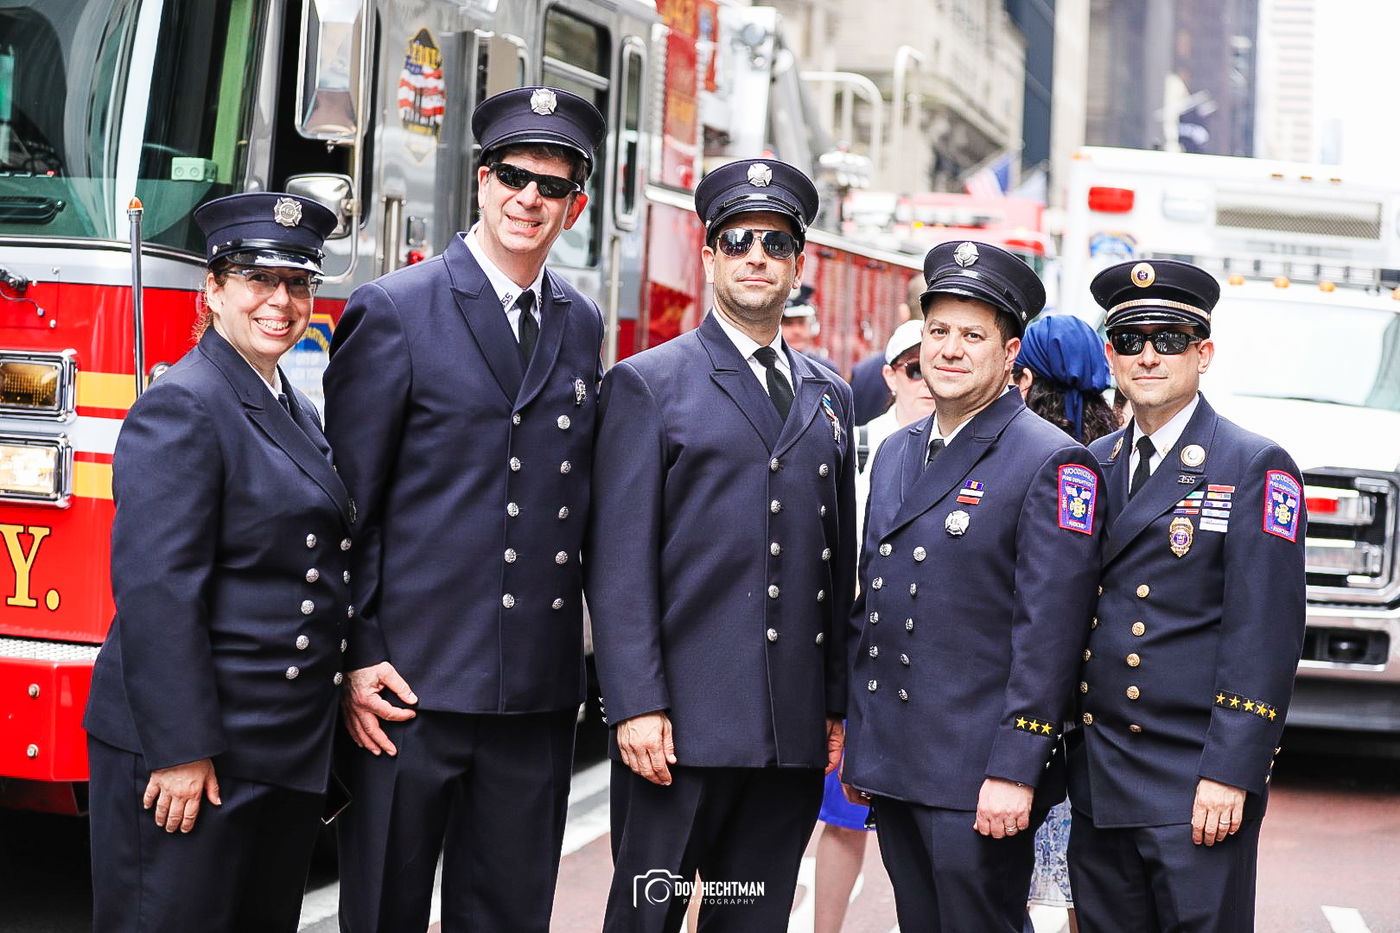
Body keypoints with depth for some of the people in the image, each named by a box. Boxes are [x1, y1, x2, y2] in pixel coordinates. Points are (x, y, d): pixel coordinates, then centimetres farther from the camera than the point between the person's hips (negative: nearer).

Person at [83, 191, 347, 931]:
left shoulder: (298, 415, 15)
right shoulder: (182, 407, -13)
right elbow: (157, 593, -20)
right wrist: (181, 752, -22)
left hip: (288, 752, 9)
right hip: (191, 752, -9)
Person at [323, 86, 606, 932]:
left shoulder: (582, 326, 12)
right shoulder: (394, 312, -4)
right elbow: (347, 504, -5)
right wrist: (355, 661, -11)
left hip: (538, 693, 5)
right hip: (413, 680, -5)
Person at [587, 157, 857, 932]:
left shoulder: (828, 397, 16)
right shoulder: (647, 384, 1)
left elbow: (838, 566, 16)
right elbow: (619, 562, -6)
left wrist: (838, 705, 11)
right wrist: (636, 707, -14)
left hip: (796, 734, 5)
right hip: (681, 723, -4)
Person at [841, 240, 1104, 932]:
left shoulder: (1052, 465, -9)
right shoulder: (894, 453, 14)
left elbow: (1049, 634, -15)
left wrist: (1014, 772, -19)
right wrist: (857, 744, 17)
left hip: (979, 781, -7)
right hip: (893, 768, 7)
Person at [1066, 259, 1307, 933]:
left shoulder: (1256, 467, -5)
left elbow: (1265, 636, -11)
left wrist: (1229, 776, -17)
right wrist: (1060, 748, 10)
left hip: (1196, 784, -5)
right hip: (1095, 780, 6)